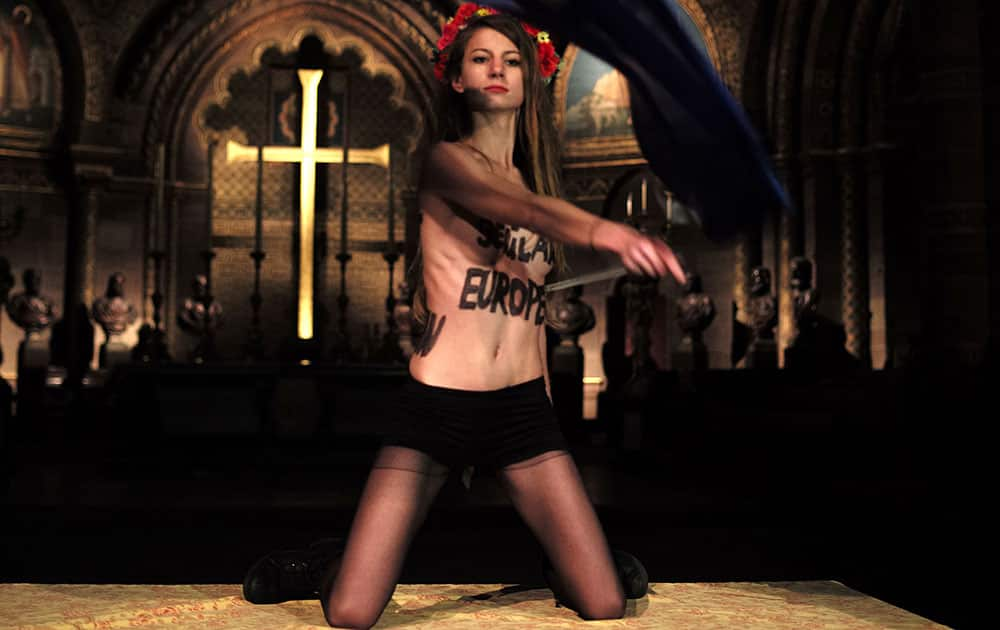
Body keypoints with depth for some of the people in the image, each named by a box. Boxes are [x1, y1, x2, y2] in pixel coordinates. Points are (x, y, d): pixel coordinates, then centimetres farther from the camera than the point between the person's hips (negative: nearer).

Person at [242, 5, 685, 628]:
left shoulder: (536, 176, 16)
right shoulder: (446, 159, -4)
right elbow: (522, 209, -27)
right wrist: (605, 231, -47)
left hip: (525, 406, 5)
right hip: (436, 405, -5)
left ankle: (562, 560, 30)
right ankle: (321, 565, 25)